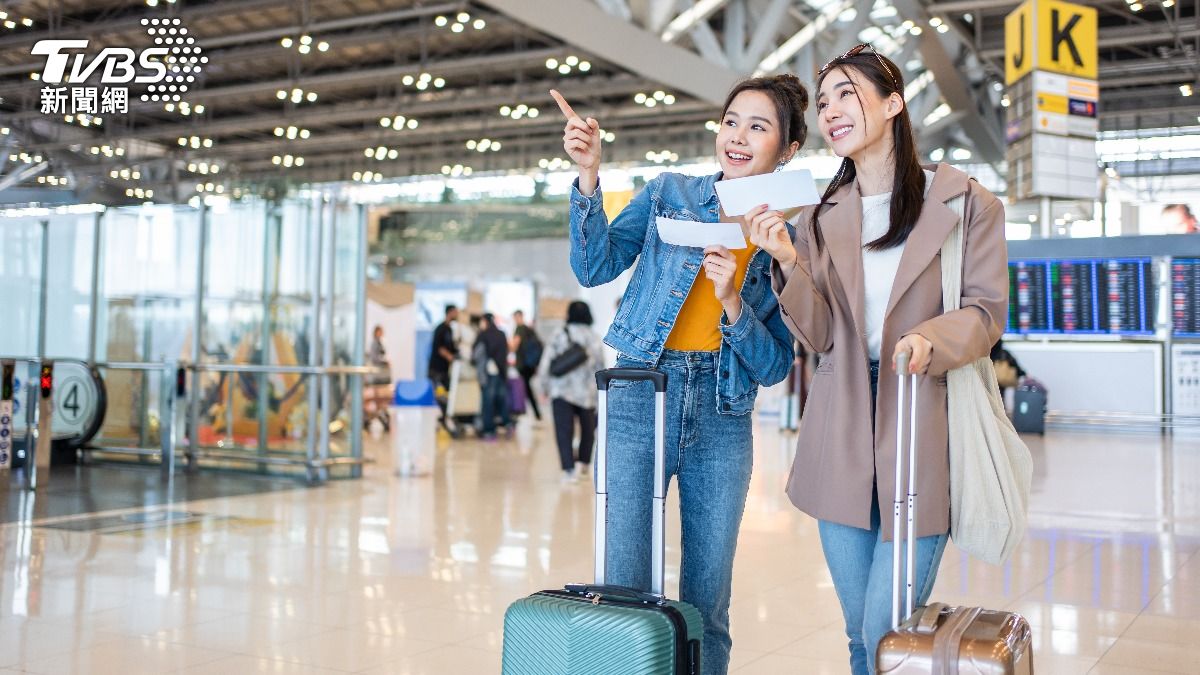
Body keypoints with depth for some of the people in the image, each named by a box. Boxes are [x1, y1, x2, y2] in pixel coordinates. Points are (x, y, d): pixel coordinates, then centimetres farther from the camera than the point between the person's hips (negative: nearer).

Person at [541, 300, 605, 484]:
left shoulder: (560, 335, -2)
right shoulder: (594, 338, 2)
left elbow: (546, 364, -4)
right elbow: (600, 366, 2)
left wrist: (547, 386, 9)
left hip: (562, 390, -2)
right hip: (587, 392, 2)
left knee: (564, 431, -4)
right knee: (588, 429, 22)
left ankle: (569, 469, -15)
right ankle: (583, 462, 19)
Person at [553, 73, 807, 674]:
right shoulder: (670, 194, 6)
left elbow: (774, 366, 2)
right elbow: (596, 267, -7)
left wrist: (731, 302, -14)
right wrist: (588, 176, -17)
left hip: (721, 419, 1)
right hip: (639, 399, -1)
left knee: (706, 605, 7)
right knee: (625, 588, -2)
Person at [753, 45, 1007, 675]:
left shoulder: (963, 200, 0)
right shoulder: (820, 218, 10)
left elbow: (985, 310, -2)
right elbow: (819, 336, 5)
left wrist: (930, 339, -23)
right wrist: (789, 264, -12)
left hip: (922, 433, -4)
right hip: (842, 441, 4)